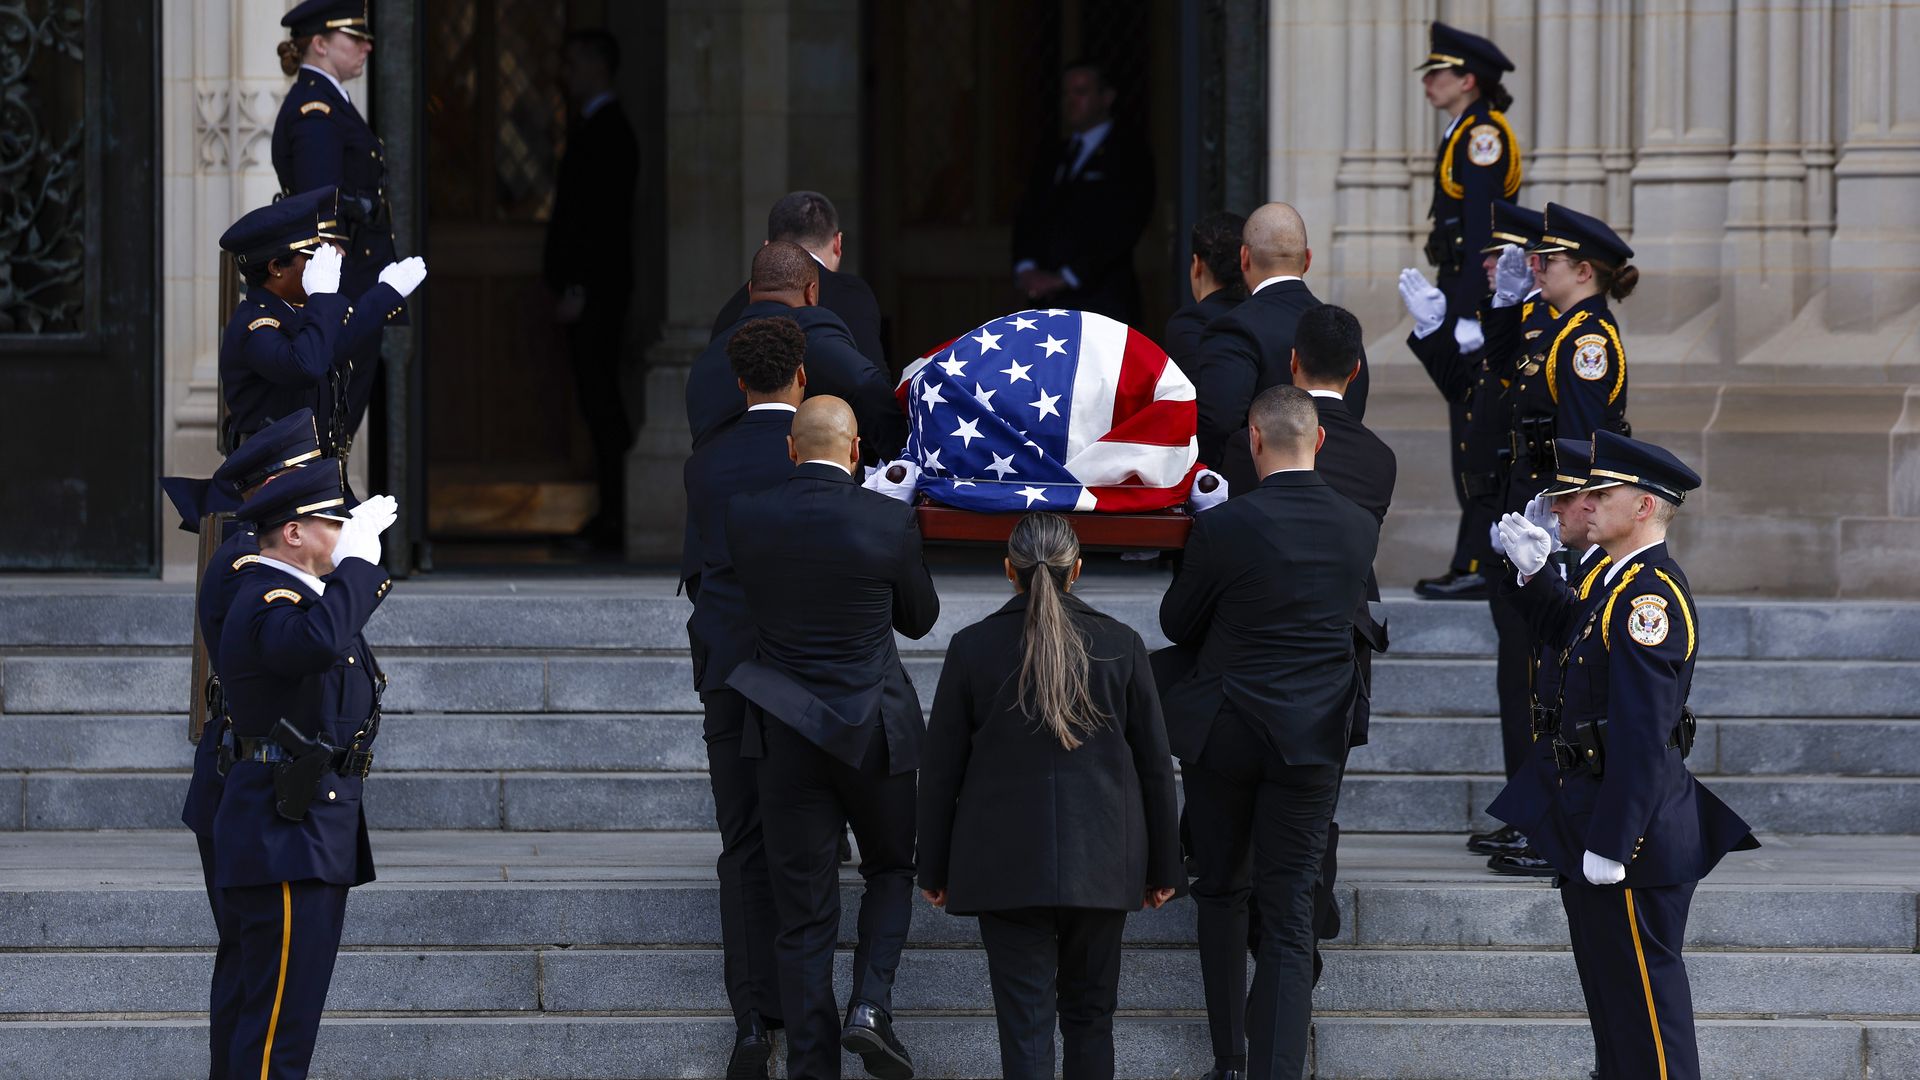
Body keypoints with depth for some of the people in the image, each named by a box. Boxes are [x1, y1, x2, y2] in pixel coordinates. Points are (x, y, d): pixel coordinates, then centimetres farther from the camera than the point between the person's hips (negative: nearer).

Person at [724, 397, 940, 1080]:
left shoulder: (745, 517, -7)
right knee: (891, 870, 21)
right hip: (875, 733, -1)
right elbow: (919, 618, 5)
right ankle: (870, 1004, -1)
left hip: (788, 739, 1)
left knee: (803, 917, 6)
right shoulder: (888, 521, -11)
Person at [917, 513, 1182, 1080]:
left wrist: (933, 869, 10)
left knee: (1024, 1030, -1)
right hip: (1101, 863, 2)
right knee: (1090, 1016, 13)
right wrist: (1163, 868, 12)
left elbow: (940, 771, 0)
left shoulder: (972, 648, -5)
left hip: (1007, 864, -1)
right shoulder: (1120, 645, -2)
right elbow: (1156, 766, 3)